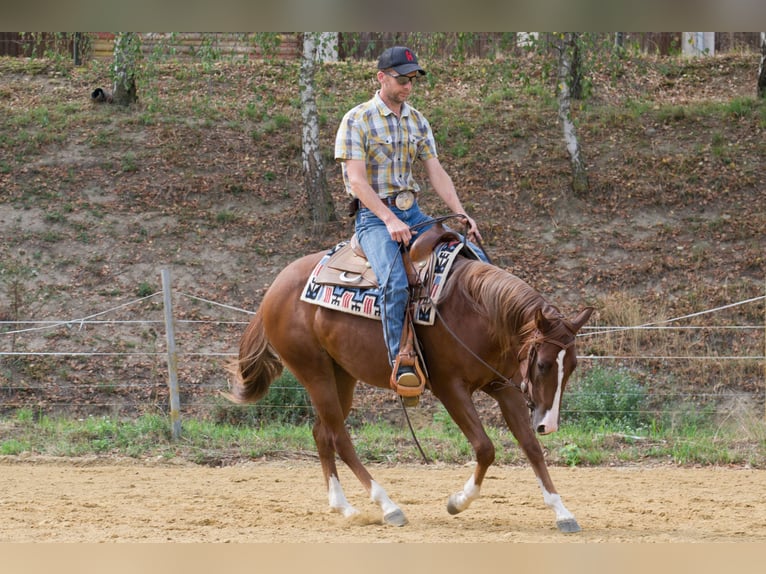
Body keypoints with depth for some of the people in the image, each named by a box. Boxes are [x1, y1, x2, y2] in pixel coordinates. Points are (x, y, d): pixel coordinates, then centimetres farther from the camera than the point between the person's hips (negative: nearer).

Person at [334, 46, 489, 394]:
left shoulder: (417, 121, 13)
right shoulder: (357, 121, -6)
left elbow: (436, 173, 12)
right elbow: (357, 180, -13)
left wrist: (461, 215, -3)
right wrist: (390, 221, -24)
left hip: (412, 212, 6)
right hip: (373, 215, -6)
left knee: (476, 258, -10)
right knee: (395, 281, -32)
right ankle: (401, 364, -28)